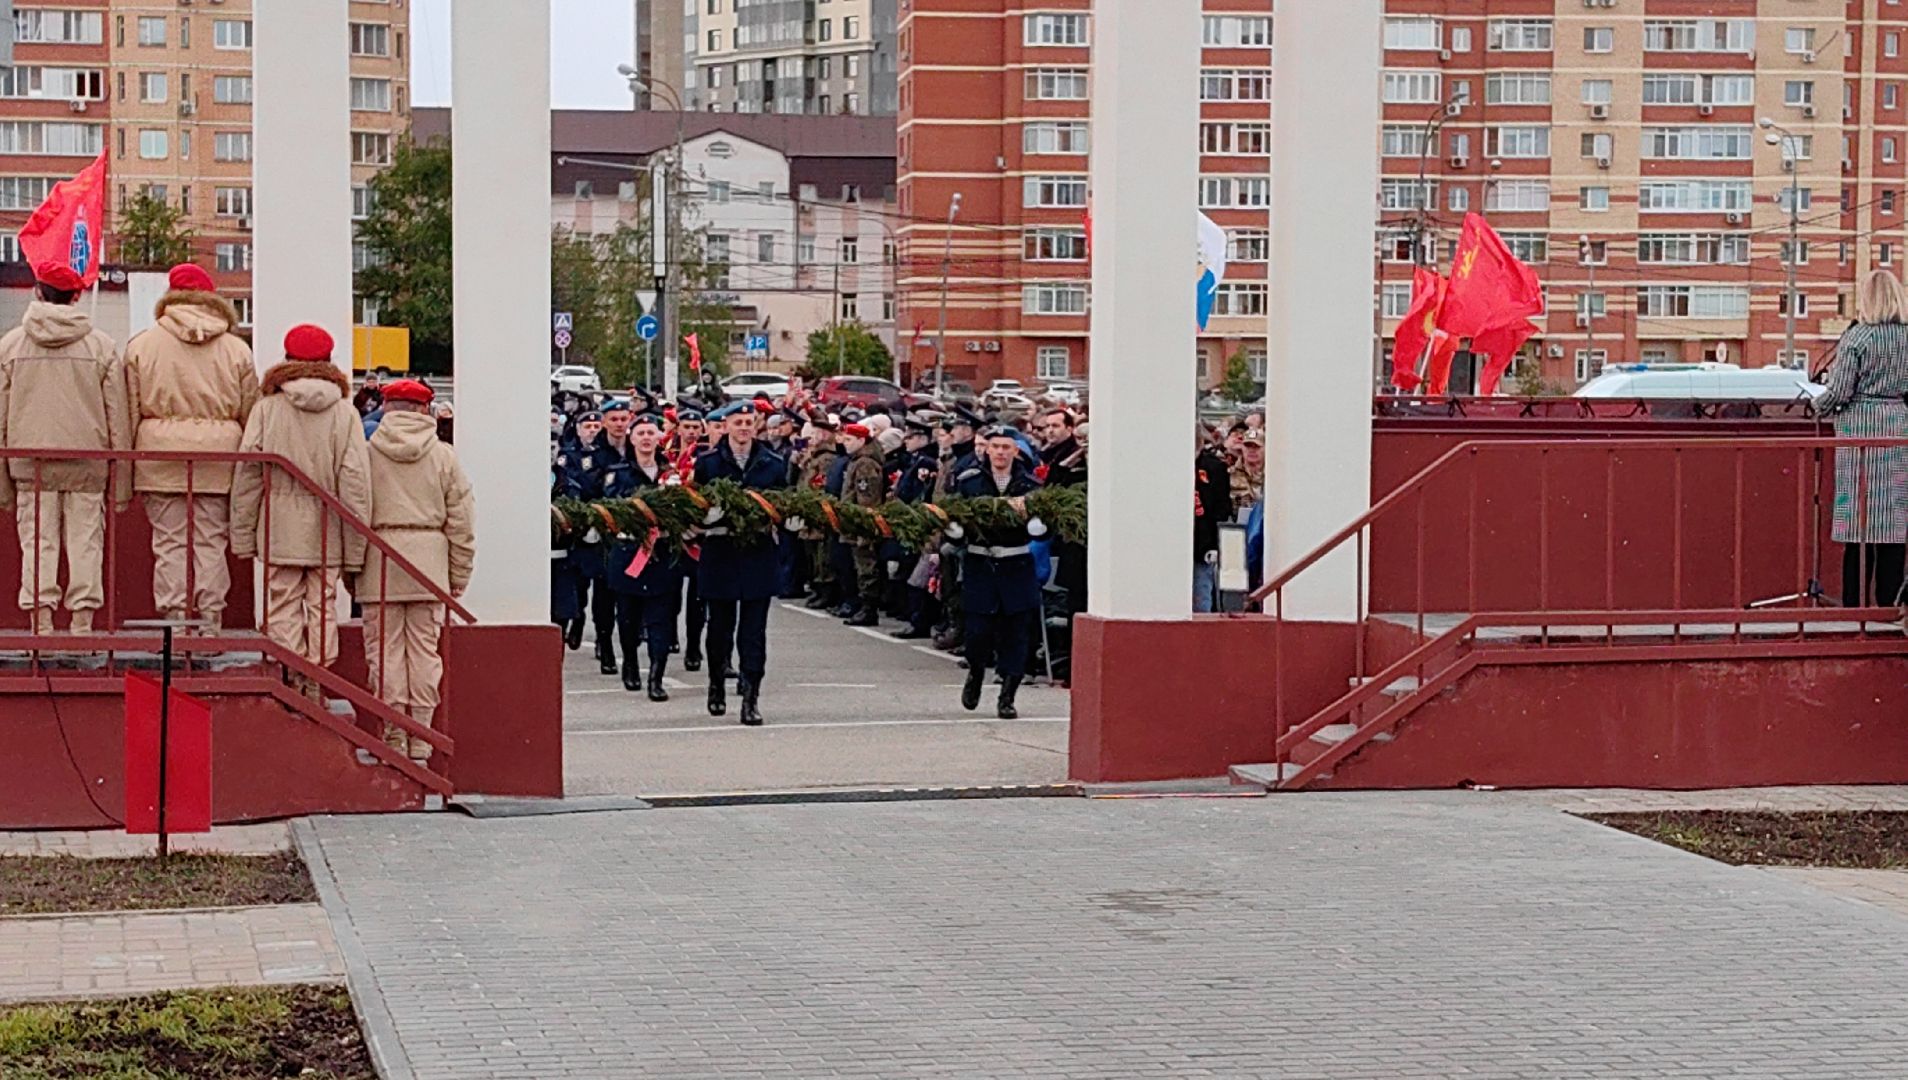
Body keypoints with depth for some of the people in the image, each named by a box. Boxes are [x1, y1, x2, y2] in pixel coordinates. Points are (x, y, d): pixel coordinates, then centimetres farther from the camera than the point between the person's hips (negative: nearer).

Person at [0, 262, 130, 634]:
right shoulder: (102, 346, 2)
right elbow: (118, 418, 3)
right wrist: (122, 482, 8)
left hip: (30, 460, 0)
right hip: (88, 462, 0)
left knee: (37, 542, 3)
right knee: (85, 541, 4)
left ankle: (41, 623, -1)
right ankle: (83, 622, 2)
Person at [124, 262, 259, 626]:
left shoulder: (142, 345, 3)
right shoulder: (236, 349, 6)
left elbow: (130, 411, 2)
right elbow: (250, 413, 9)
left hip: (160, 451, -1)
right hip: (219, 452, 1)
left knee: (169, 541, 2)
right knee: (211, 541, 5)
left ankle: (174, 615, -2)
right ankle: (210, 618, 3)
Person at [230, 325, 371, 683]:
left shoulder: (267, 409, -2)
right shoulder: (344, 413, -2)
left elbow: (247, 475, -1)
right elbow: (356, 481, -3)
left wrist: (242, 536, 6)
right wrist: (355, 547, 2)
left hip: (280, 529, 0)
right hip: (327, 532, 0)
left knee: (283, 608, 4)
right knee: (323, 606, 7)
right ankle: (316, 685, 7)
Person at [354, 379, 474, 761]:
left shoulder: (367, 453, 0)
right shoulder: (444, 456, 4)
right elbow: (461, 523, 5)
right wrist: (458, 578, 12)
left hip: (380, 562, -1)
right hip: (429, 564, 1)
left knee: (385, 650, 2)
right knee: (424, 650, 6)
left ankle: (393, 739, 0)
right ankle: (419, 740, 8)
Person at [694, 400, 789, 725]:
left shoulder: (774, 464, 8)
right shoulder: (707, 463, 3)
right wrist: (713, 512, -18)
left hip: (759, 556, 1)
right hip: (720, 556, -1)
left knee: (754, 630, -2)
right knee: (720, 625, 9)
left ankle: (751, 698, -3)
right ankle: (716, 686, 27)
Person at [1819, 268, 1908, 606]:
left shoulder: (1857, 337, -8)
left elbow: (1839, 392, -10)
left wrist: (1819, 404, 9)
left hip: (1861, 428, -3)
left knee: (1860, 520, -1)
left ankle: (1854, 605, 0)